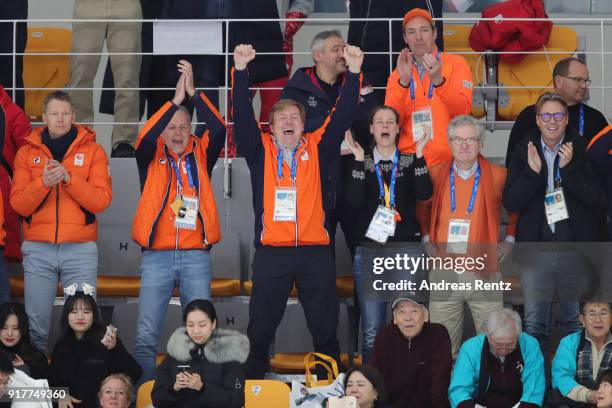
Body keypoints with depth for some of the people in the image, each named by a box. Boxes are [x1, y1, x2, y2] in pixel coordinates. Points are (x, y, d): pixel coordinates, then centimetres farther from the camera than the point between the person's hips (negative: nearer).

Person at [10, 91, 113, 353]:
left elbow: (102, 201, -6)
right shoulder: (27, 152, 7)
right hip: (38, 250, 1)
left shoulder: (92, 150, 3)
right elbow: (18, 204, 0)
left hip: (80, 249, -1)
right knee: (36, 322, 3)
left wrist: (69, 178, -18)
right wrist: (43, 183, -17)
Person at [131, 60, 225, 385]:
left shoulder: (200, 155, 11)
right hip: (156, 257, -1)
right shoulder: (152, 158, 8)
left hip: (195, 256, 1)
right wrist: (176, 99, -15)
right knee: (146, 334, -5)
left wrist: (193, 93, -11)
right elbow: (144, 138, -13)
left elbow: (219, 130, -6)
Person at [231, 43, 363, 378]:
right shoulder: (260, 149, 8)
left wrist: (353, 73, -8)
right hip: (271, 253, -1)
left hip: (315, 252, 1)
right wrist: (240, 70, -14)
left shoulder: (317, 148, 10)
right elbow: (242, 115, -3)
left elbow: (342, 117, 3)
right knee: (260, 331, 5)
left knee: (326, 331, 6)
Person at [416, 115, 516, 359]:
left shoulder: (498, 176, 0)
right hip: (443, 271, 2)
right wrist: (426, 239, 13)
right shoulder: (435, 174, 6)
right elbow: (422, 208, 24)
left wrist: (509, 240, 9)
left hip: (484, 269, -2)